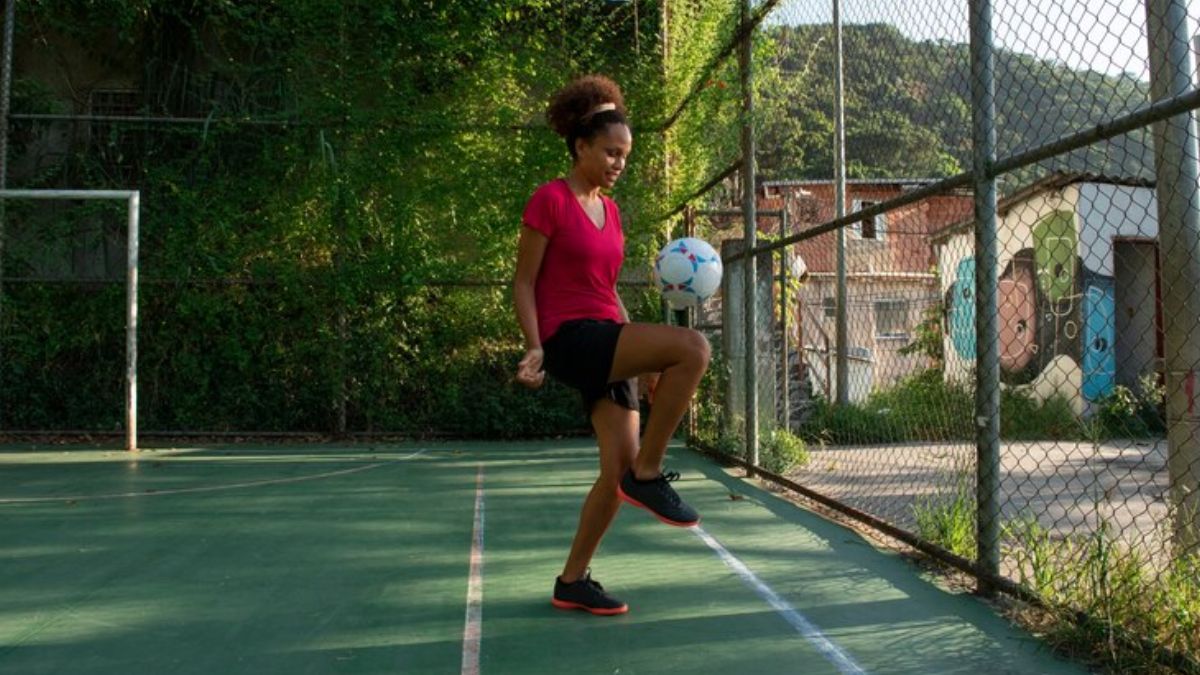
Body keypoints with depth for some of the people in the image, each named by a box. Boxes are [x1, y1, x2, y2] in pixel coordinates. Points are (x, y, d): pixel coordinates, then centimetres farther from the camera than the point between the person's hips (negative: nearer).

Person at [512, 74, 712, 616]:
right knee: (693, 347, -25)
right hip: (569, 338, -8)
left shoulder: (610, 210, 17)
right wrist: (535, 348, -17)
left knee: (620, 466, 2)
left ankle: (572, 582, 15)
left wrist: (646, 357, 17)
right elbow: (523, 282, -6)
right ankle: (648, 474, -13)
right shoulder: (550, 200, -5)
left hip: (606, 345, 8)